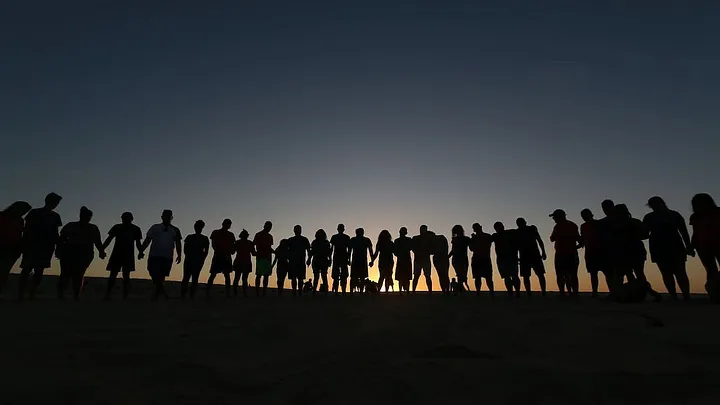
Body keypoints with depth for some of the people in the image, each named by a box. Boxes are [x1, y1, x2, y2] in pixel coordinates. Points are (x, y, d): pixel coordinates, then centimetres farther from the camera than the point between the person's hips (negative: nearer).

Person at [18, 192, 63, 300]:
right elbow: (26, 229, 2)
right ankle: (20, 295, -7)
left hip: (47, 247, 3)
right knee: (27, 269, -9)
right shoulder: (34, 213, 5)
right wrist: (25, 245, -8)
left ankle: (32, 294, 0)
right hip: (32, 245, -3)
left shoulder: (55, 216, 15)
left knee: (39, 271, -2)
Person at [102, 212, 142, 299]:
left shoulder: (135, 229, 5)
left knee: (126, 276, -3)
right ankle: (107, 295, 8)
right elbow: (109, 239, 5)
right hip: (116, 254, 1)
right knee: (113, 275, 2)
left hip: (128, 256, -1)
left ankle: (125, 297, -1)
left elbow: (138, 243, 6)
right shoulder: (117, 227, 7)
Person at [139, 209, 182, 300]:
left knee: (161, 276, 4)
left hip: (167, 257, 1)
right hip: (154, 255, -1)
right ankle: (162, 291, 0)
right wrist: (141, 251, -5)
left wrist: (179, 255, 2)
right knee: (154, 274, -12)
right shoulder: (155, 228, 9)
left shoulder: (175, 230, 12)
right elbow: (147, 240, 6)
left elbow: (178, 243, 11)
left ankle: (157, 292, 21)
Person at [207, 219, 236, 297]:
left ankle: (227, 293, -1)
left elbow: (233, 246, 11)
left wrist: (231, 252, -11)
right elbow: (213, 245, 0)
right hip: (217, 256, -2)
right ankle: (207, 292, -5)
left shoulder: (231, 235, 14)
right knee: (213, 275, -6)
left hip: (227, 257, 2)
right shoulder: (215, 233, 8)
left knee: (227, 275, -1)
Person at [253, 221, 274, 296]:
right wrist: (254, 252, -20)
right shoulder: (258, 235, 1)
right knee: (259, 275, -6)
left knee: (266, 275, 2)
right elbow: (253, 245, -5)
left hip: (267, 258, 5)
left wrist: (272, 251, 3)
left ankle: (264, 292, 4)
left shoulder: (270, 236, 18)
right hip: (260, 257, -5)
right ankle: (257, 292, -5)